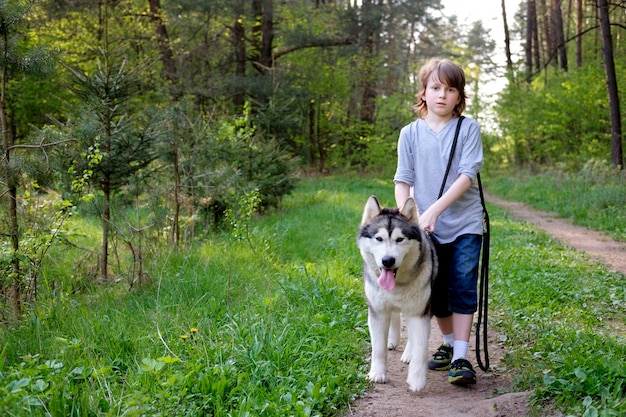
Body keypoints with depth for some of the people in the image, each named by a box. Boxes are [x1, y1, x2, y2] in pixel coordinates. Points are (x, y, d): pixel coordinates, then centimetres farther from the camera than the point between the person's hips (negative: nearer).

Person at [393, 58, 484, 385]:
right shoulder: (410, 133, 4)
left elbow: (467, 175, -11)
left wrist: (435, 209, -21)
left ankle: (461, 358, -3)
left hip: (465, 224, -2)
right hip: (428, 228, 2)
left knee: (462, 288, -5)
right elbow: (403, 180, 2)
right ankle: (448, 343, 31)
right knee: (437, 292, 11)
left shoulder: (468, 128, -2)